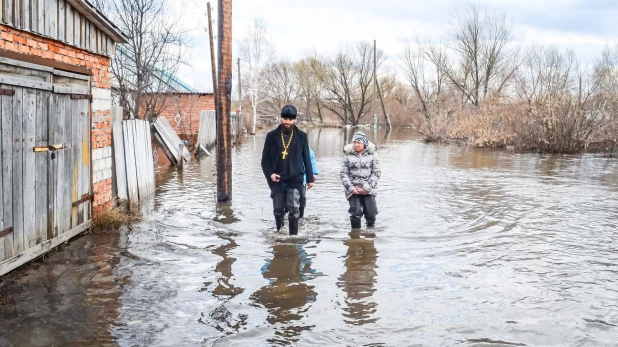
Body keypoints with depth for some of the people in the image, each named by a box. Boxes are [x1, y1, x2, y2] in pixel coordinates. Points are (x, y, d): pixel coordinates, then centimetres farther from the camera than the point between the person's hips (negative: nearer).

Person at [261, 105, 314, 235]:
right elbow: (265, 158, 3)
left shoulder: (301, 136, 1)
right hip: (277, 179, 1)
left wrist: (309, 178, 4)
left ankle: (293, 235, 4)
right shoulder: (272, 135, 2)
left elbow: (306, 159, 5)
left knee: (294, 209, -5)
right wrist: (270, 174, -10)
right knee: (278, 209, 10)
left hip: (294, 179, -1)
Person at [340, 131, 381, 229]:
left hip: (368, 190, 0)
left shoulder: (372, 154, 3)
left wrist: (367, 187, -8)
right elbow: (344, 173, 5)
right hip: (353, 190, 0)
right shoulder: (348, 155, 5)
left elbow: (377, 172, 1)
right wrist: (350, 187, -8)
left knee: (371, 213, -5)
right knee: (356, 213, -10)